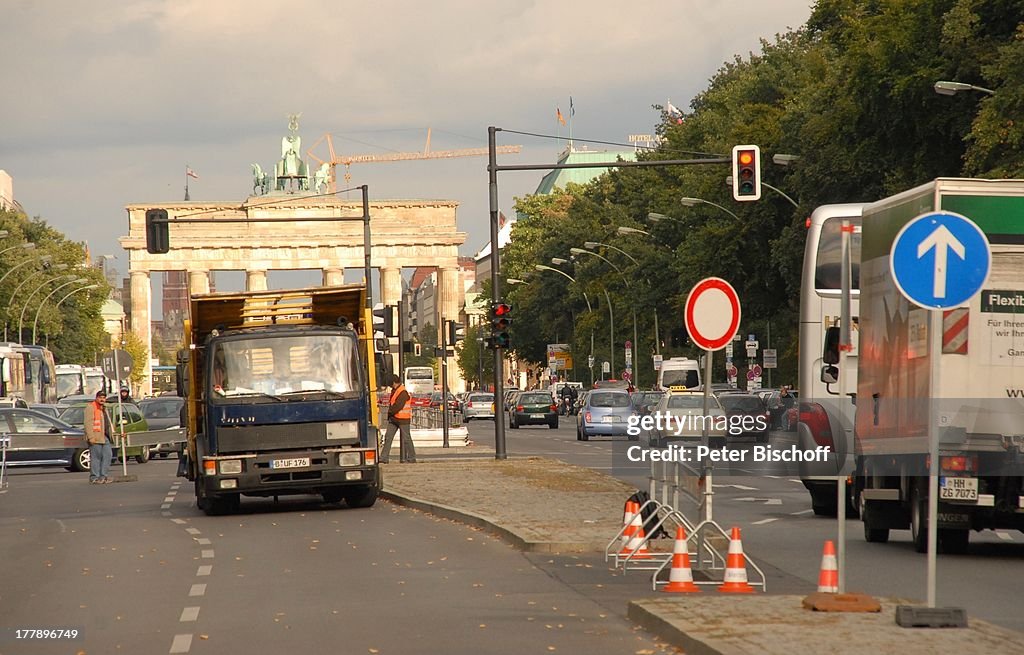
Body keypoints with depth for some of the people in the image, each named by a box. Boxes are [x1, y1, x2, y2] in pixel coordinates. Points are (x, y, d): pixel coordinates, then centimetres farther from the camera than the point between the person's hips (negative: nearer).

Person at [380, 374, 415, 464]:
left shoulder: (403, 393, -16)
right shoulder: (394, 391, 14)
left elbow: (398, 406, -21)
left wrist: (390, 412, -8)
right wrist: (390, 414, 6)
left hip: (403, 419, -9)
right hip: (393, 419, 9)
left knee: (406, 438, -1)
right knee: (388, 437, 3)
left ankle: (411, 458, 7)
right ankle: (384, 458, 3)